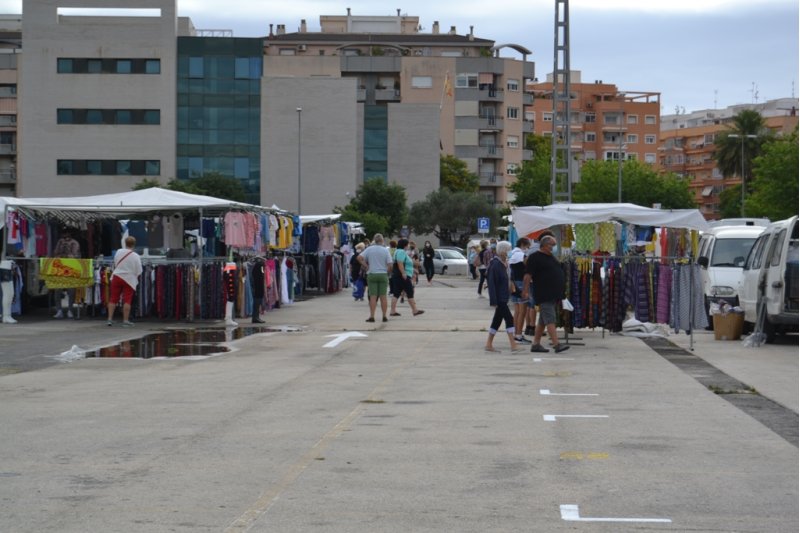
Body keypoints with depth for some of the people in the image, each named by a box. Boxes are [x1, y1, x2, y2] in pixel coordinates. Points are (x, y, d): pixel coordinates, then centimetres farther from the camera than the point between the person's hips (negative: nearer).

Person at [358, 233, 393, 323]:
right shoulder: (385, 250, -2)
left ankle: (372, 316, -1)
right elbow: (390, 264, -8)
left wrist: (366, 266, 0)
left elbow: (360, 258, -10)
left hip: (372, 274, 0)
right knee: (383, 297, 6)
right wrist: (386, 271, 9)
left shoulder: (369, 249, -1)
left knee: (373, 297, 1)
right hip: (383, 275, 0)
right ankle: (384, 316, 9)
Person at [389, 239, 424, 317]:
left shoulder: (400, 252, 20)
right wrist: (403, 273, -26)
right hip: (403, 276, -10)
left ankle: (393, 311, 2)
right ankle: (415, 310, 1)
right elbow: (400, 263, -24)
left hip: (398, 276, 10)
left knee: (396, 293, 6)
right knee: (410, 293, -3)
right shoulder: (401, 252, -13)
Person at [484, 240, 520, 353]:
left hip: (502, 298, 10)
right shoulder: (495, 265, -17)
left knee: (497, 320, 12)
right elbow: (492, 283, -20)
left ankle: (489, 344, 17)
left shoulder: (502, 264, 13)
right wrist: (494, 301, -22)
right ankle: (513, 345, -11)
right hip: (499, 299, -10)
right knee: (509, 318, -11)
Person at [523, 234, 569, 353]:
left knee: (542, 321, 11)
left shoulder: (551, 257, 19)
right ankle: (556, 344, -20)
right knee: (550, 319, -14)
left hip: (553, 294, 9)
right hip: (544, 295, -9)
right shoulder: (535, 257, -8)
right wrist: (525, 291, -21)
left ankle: (536, 344, 16)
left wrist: (560, 293, 23)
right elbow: (528, 275, -14)